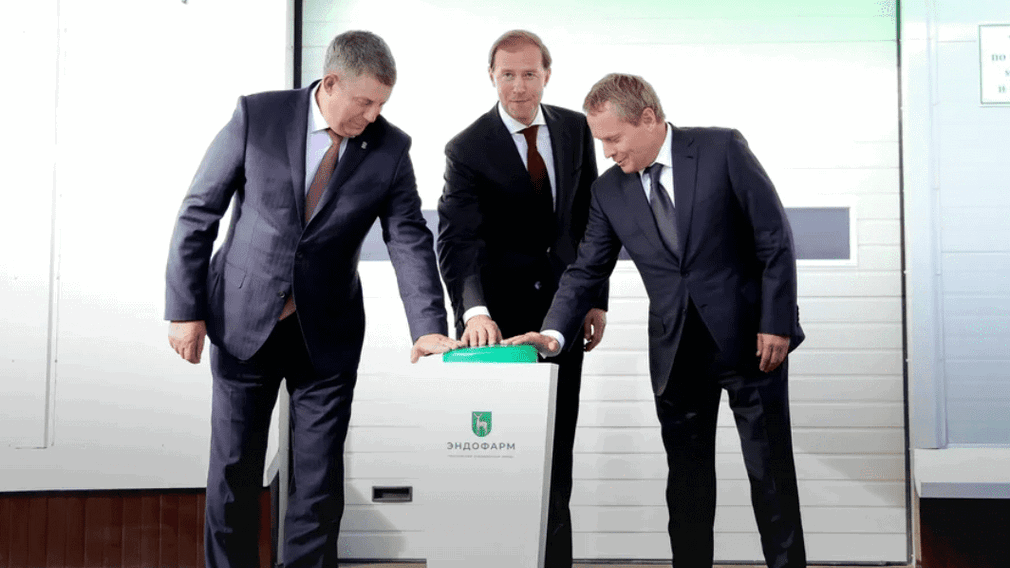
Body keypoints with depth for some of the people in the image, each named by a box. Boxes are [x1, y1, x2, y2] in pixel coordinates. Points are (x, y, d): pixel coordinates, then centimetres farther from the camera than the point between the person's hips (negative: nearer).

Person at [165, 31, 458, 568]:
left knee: (320, 479, 5)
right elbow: (198, 213, -4)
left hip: (327, 333, 1)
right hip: (244, 322, -1)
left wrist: (429, 327, -22)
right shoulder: (257, 116, -8)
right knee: (233, 469, 9)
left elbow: (409, 240, -8)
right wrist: (186, 308, -7)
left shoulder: (390, 148, -4)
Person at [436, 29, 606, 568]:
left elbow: (589, 217, 9)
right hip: (498, 318, -4)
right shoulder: (467, 149, -12)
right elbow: (457, 241, -22)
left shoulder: (574, 129, 2)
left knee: (556, 450, 12)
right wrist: (474, 310, -38)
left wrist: (597, 298, 5)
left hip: (562, 311, 4)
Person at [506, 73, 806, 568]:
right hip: (677, 353, 3)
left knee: (771, 471, 5)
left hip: (749, 339, -3)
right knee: (686, 479, 9)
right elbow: (586, 270, 5)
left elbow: (775, 237, -7)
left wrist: (776, 322, -11)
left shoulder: (722, 149, -8)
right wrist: (554, 331, -11)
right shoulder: (609, 191, 3)